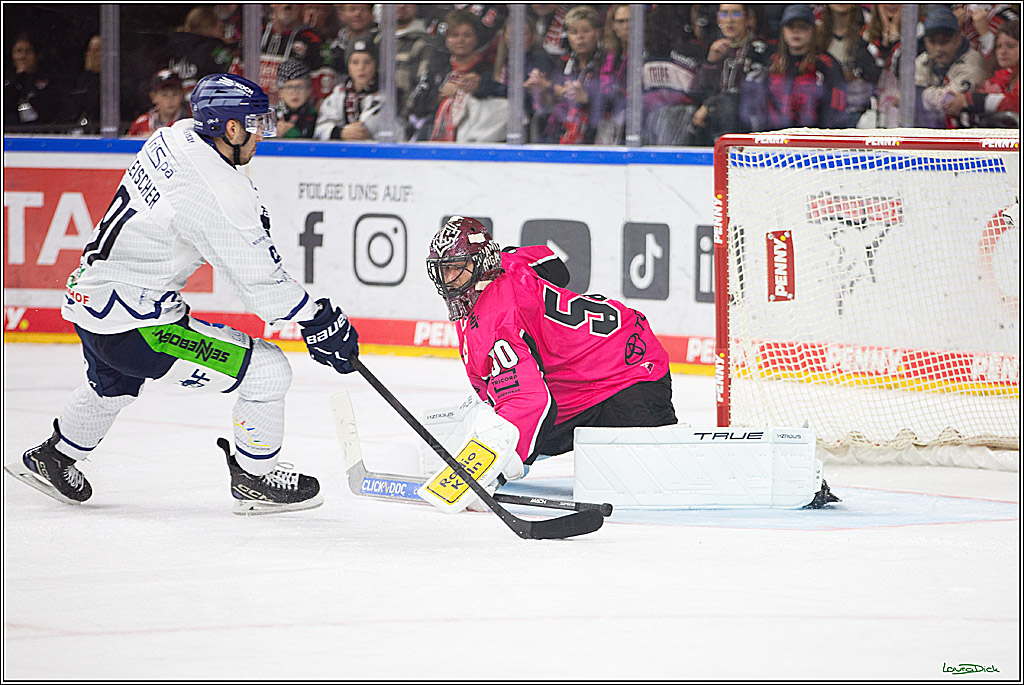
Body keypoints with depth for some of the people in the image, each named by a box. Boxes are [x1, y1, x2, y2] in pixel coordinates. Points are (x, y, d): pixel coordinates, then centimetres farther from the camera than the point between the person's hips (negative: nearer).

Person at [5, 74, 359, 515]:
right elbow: (260, 281, -22)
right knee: (268, 370, -5)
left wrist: (254, 220, 18)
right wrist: (321, 323, -14)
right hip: (133, 325, -10)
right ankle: (253, 482, 11)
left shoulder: (177, 136, 0)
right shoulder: (216, 196, -26)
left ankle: (52, 460, 58)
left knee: (113, 386, 40)